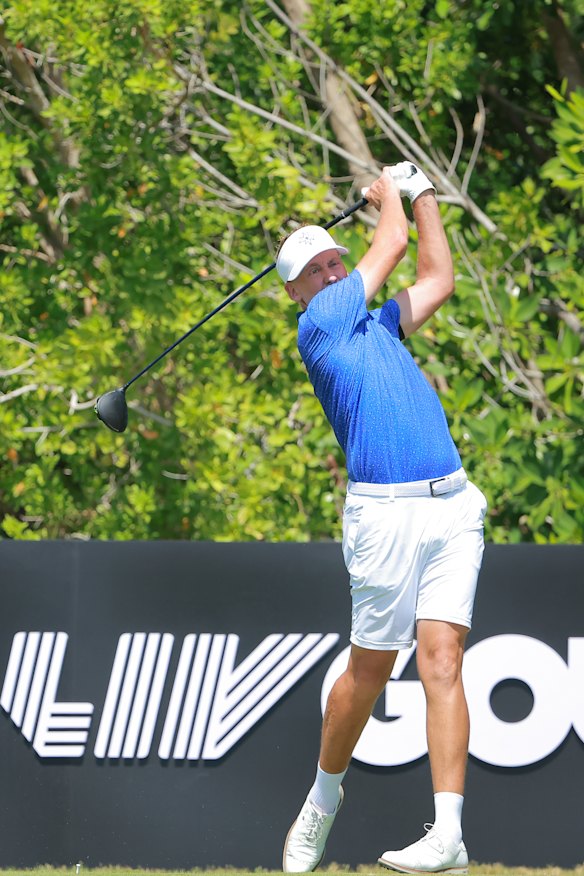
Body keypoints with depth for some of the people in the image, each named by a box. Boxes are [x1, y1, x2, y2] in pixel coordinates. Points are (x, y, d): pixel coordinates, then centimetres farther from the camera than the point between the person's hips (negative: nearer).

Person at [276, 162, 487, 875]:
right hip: (385, 513, -5)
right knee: (370, 669, 2)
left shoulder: (376, 324, 23)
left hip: (452, 506, 5)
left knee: (441, 662, -7)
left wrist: (421, 194, 32)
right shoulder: (318, 327, 0)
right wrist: (388, 196, 24)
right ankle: (325, 794, 27)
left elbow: (437, 278, 32)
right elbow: (393, 243, 6)